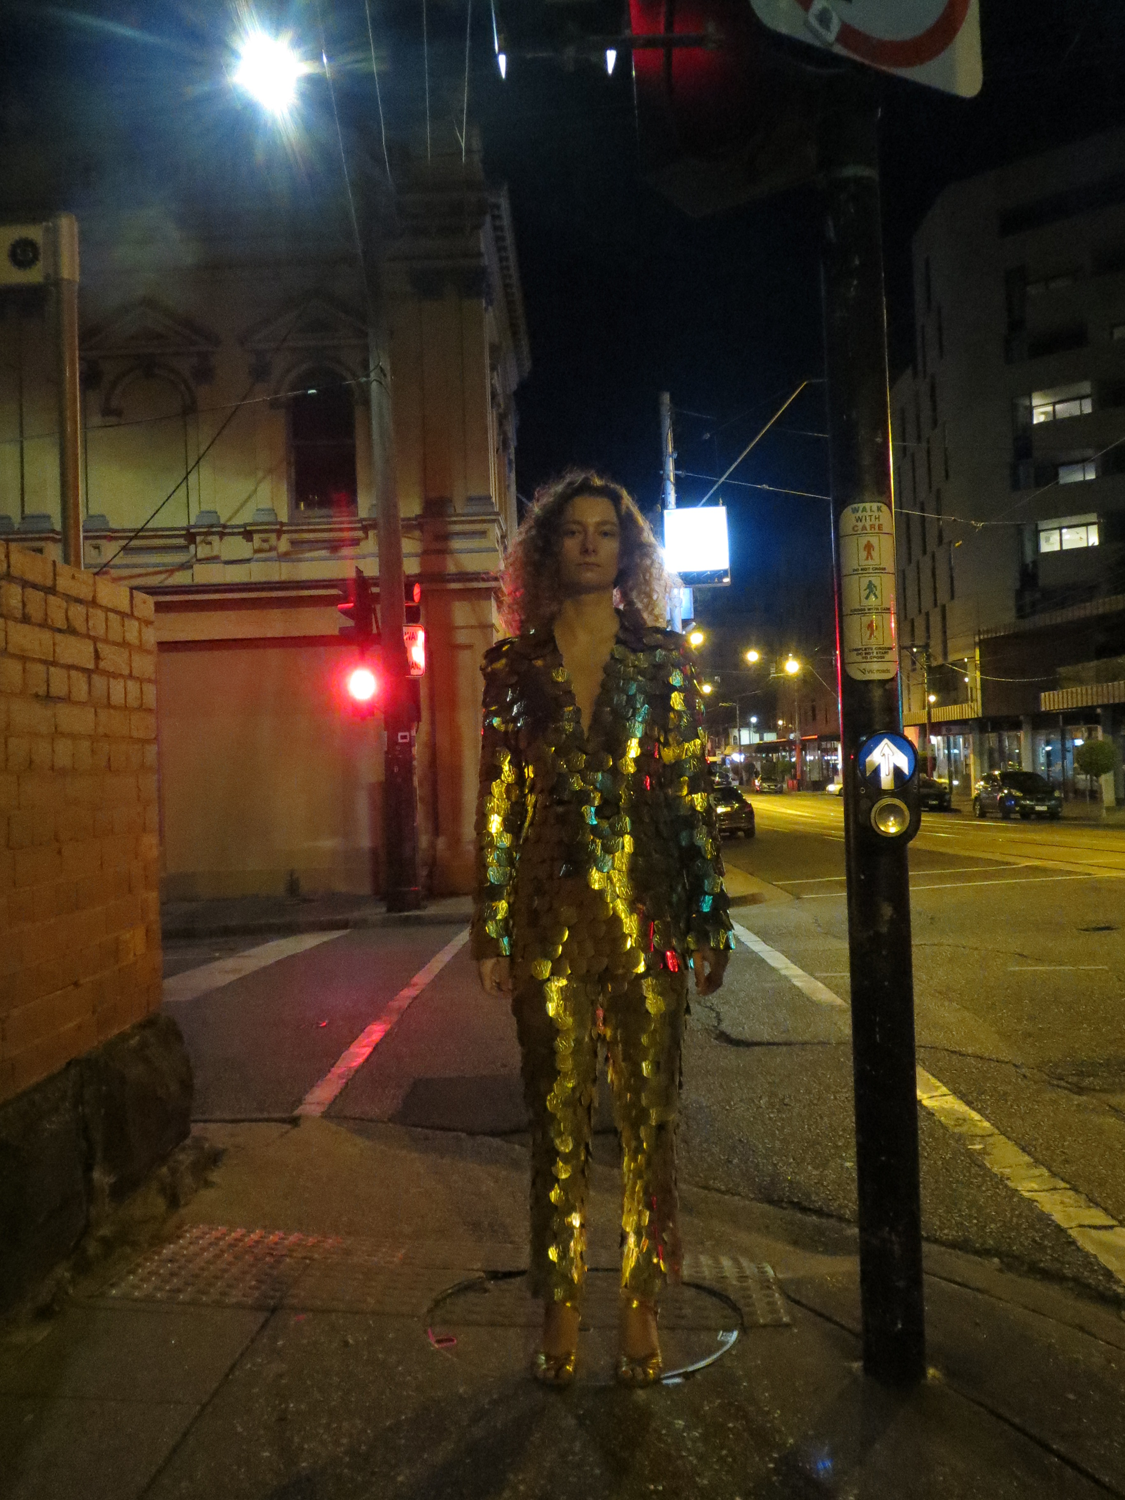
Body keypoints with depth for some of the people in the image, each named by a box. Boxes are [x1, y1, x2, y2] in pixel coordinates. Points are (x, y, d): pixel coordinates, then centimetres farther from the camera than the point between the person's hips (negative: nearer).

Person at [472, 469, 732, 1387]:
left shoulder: (664, 658, 5)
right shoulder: (513, 666, 6)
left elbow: (695, 794, 4)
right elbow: (497, 805, 5)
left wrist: (709, 923, 2)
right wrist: (493, 933, 2)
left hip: (647, 916, 0)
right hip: (551, 921, 0)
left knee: (649, 1118, 7)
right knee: (559, 1120, 7)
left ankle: (642, 1308, 24)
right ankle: (562, 1311, 23)